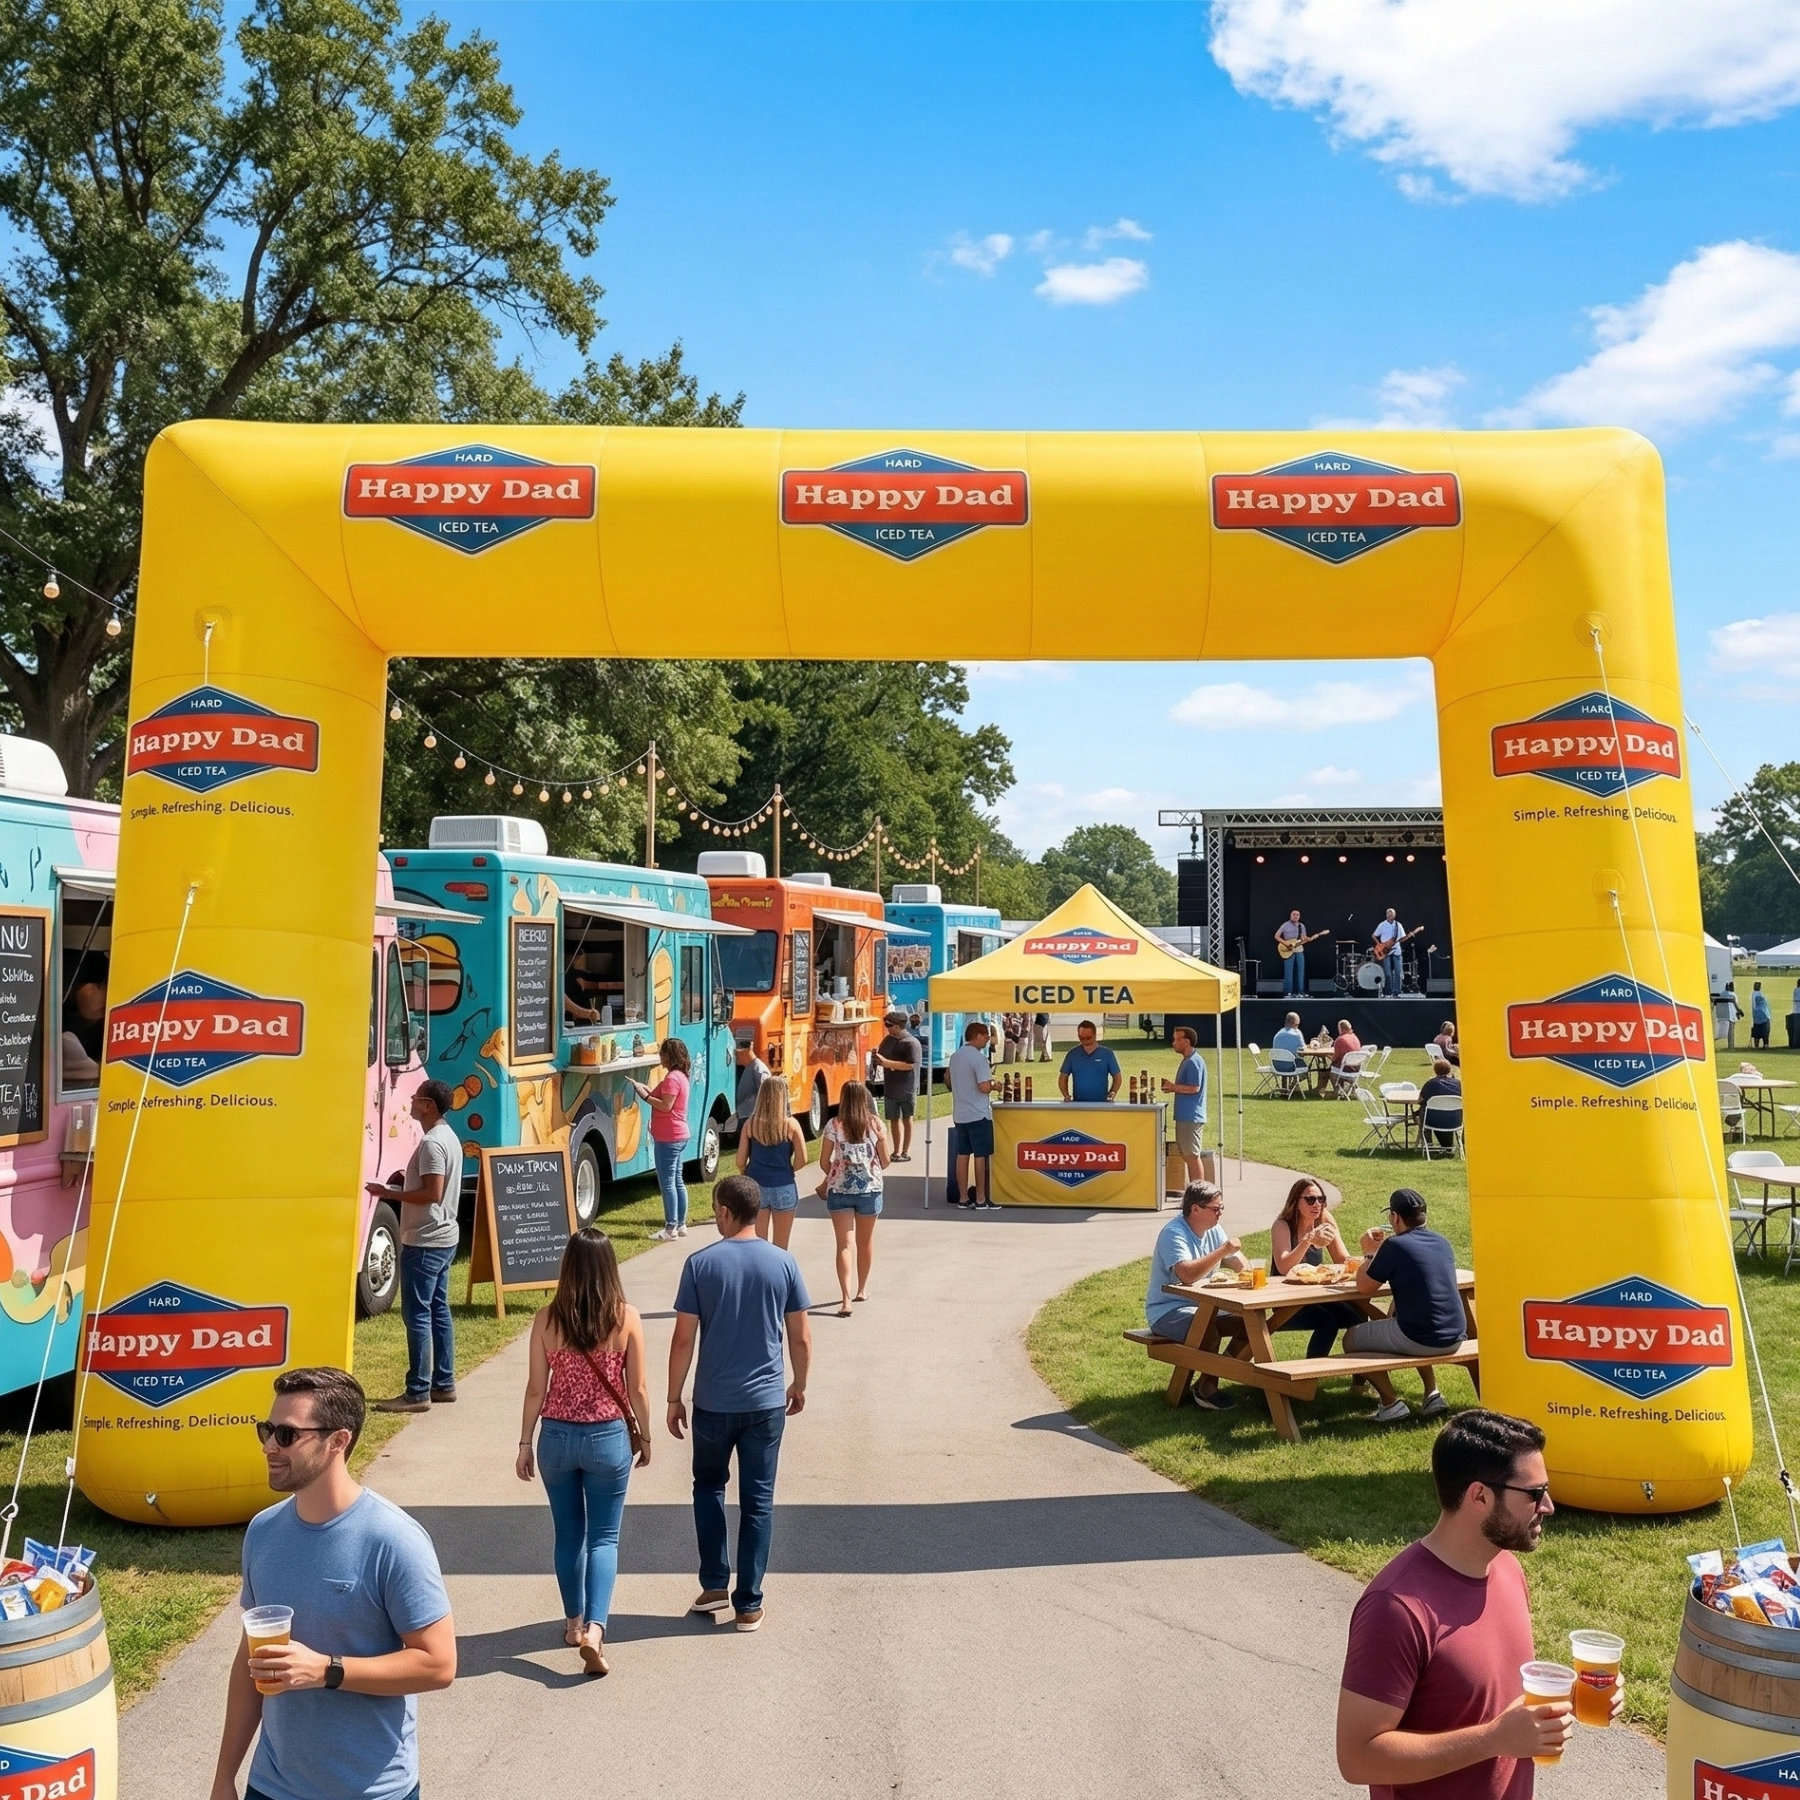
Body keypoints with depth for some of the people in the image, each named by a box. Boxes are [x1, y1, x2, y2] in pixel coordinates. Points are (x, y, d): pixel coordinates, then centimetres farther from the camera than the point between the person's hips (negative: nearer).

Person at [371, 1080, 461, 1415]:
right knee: (439, 1311, 14)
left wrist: (388, 1193, -18)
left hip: (425, 1242, -11)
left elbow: (432, 1193, -24)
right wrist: (409, 1179, 18)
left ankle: (417, 1393, -5)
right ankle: (443, 1384, 19)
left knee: (417, 1315, -7)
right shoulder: (450, 1137, 13)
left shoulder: (432, 1143, -19)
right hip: (444, 1237, 11)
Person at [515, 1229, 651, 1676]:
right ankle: (594, 1628, -8)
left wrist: (525, 1443, 8)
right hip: (608, 1438, -1)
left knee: (568, 1534, 19)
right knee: (603, 1537, 9)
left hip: (557, 1437, 2)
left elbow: (536, 1390, -4)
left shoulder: (547, 1319, -9)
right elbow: (637, 1389, -6)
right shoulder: (626, 1318, -12)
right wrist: (644, 1437, 9)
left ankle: (574, 1622, 32)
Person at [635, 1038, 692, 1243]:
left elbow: (665, 1106, -23)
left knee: (667, 1182, -6)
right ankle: (681, 1224, 18)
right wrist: (648, 1090, 9)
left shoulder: (672, 1078, -17)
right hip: (678, 1136, 10)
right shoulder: (680, 1076, 14)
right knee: (677, 1181, 13)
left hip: (668, 1139, -10)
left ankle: (671, 1228, -5)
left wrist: (645, 1096, -16)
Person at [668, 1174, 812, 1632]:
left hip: (713, 1402, -1)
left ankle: (714, 1586, 20)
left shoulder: (701, 1263, -10)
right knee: (758, 1500, 9)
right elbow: (801, 1338, 0)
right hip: (766, 1401, 1)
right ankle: (748, 1604, 14)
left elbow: (683, 1339, -8)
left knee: (709, 1487, 21)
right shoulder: (783, 1263, -5)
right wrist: (799, 1385, 16)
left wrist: (674, 1397, 2)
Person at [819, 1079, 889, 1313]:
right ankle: (862, 1289, 35)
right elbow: (885, 1161, 0)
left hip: (840, 1189, -1)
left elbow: (824, 1162, -4)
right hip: (870, 1189, 2)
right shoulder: (875, 1124, -5)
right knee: (866, 1241, 20)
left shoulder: (834, 1126, -8)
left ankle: (846, 1298, -14)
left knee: (844, 1244, -1)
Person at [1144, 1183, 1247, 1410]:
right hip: (1167, 1310, -8)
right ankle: (1206, 1388, -15)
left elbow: (1238, 1263, 13)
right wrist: (1223, 1251, -33)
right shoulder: (1173, 1234, -21)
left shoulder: (1213, 1230, 6)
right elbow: (1187, 1275, -36)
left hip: (1202, 1305, 8)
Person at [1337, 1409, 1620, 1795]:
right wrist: (1495, 1738, -29)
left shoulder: (1506, 1566, -3)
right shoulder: (1398, 1605, -29)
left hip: (1512, 1791, 7)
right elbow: (1358, 1756, -27)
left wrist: (1562, 1694, -6)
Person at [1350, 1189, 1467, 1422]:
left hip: (1420, 1340, -7)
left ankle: (1391, 1403, 4)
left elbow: (1363, 1288, -3)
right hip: (1454, 1338, 7)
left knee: (1351, 1338, 13)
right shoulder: (1443, 1243, 10)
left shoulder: (1395, 1246, -11)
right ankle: (1432, 1394, 27)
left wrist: (1369, 1253, 11)